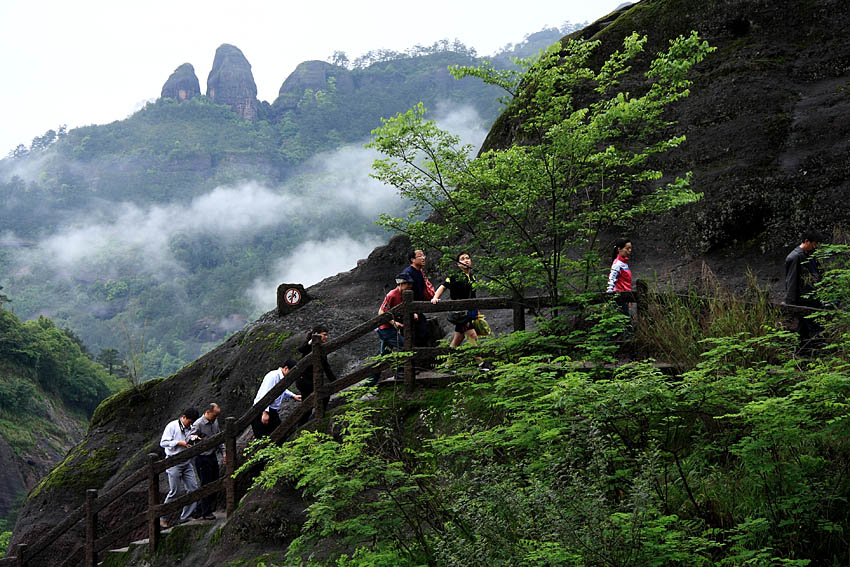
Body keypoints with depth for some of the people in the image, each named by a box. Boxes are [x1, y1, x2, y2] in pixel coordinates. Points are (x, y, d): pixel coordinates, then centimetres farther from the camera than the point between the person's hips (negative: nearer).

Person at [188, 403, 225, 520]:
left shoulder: (215, 422, 8)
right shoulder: (198, 424, -15)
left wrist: (223, 453, 14)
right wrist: (195, 438, -42)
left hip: (213, 457, 8)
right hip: (202, 459, -8)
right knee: (206, 485, -4)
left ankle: (200, 509, 24)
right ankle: (206, 512, 7)